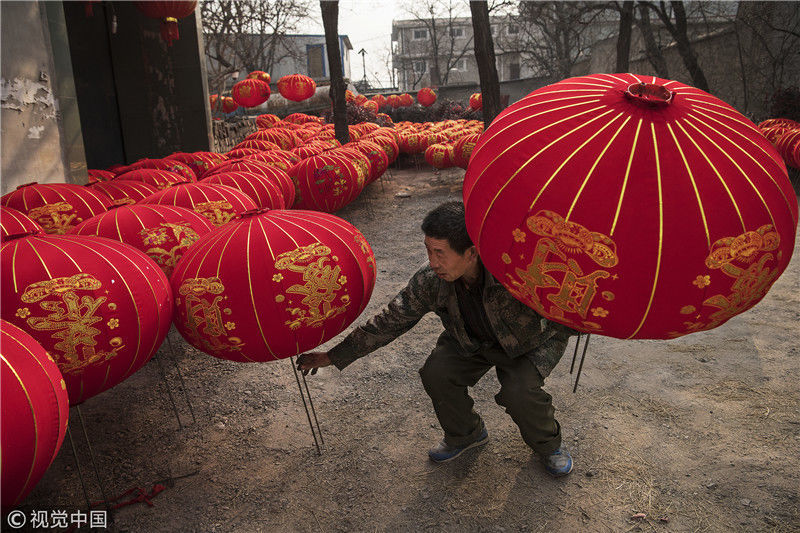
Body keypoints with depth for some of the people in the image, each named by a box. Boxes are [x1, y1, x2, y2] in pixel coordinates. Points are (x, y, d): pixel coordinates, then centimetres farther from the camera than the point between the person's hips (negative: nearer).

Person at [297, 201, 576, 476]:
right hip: (470, 342, 4)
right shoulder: (430, 280, -25)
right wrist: (334, 356, -13)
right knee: (435, 373, -19)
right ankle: (465, 434, 14)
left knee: (519, 390, -28)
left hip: (531, 343, -3)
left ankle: (548, 444, 10)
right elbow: (390, 321, -14)